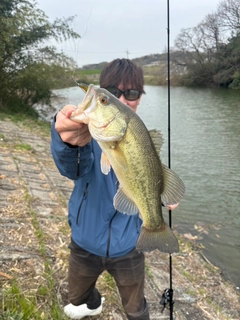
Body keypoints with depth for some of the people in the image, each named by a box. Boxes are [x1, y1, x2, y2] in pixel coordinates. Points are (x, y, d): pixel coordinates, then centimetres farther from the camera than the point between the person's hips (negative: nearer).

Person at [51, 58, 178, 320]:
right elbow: (73, 169, -41)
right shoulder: (88, 130, -19)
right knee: (76, 295, 28)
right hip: (86, 241, 0)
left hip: (128, 245, 0)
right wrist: (70, 141, -64)